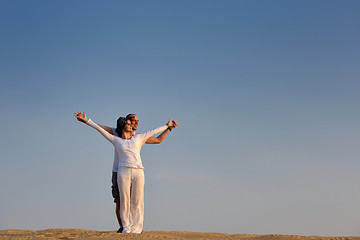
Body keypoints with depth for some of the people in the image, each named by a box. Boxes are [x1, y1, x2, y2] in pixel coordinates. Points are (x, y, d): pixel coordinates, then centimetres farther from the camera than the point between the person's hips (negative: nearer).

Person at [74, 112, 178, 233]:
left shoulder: (138, 138, 18)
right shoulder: (116, 140, 15)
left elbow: (153, 132, 27)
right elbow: (100, 129, 13)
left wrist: (167, 126, 35)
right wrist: (86, 121, 10)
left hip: (138, 172, 1)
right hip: (123, 172, -1)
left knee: (137, 201, -2)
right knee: (124, 201, -3)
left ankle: (136, 228, 2)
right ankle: (126, 228, 3)